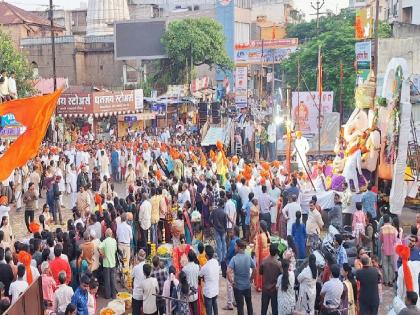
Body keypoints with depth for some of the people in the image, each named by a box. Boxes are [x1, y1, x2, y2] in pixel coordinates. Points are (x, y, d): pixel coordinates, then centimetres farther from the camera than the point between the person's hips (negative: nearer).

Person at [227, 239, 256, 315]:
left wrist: (231, 282, -14)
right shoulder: (249, 258, -6)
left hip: (238, 286, -4)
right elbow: (254, 270, 1)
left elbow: (228, 272, -27)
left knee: (240, 305, 6)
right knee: (249, 303, 22)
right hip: (247, 285, 4)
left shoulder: (234, 258, -19)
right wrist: (250, 279, 12)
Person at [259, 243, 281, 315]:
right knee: (275, 308, 9)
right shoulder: (279, 264, -19)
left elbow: (260, 272, 4)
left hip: (265, 288, 3)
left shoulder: (264, 261, -10)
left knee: (264, 307, 16)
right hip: (275, 289, -3)